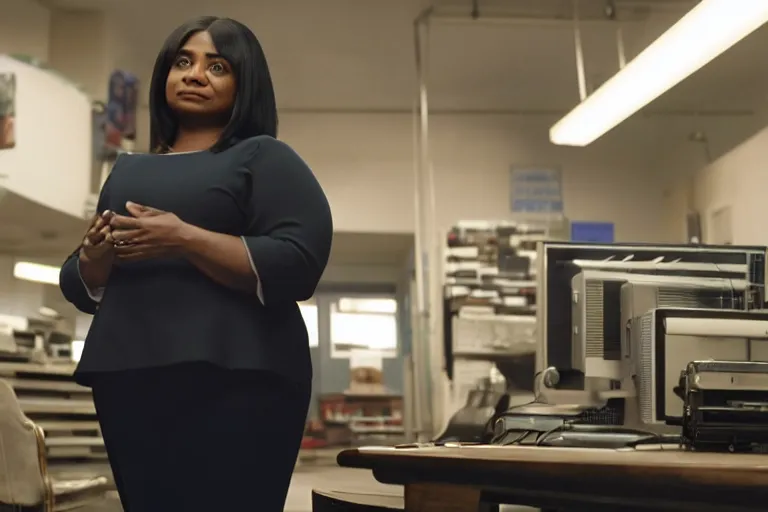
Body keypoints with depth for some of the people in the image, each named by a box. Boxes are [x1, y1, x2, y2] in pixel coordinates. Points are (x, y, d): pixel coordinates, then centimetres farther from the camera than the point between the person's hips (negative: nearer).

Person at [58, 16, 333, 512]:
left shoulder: (264, 158, 5)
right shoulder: (128, 169, 22)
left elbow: (299, 265, -9)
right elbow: (80, 289, 22)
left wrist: (185, 239, -16)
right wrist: (96, 254, -1)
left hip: (234, 380, -5)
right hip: (129, 382, 5)